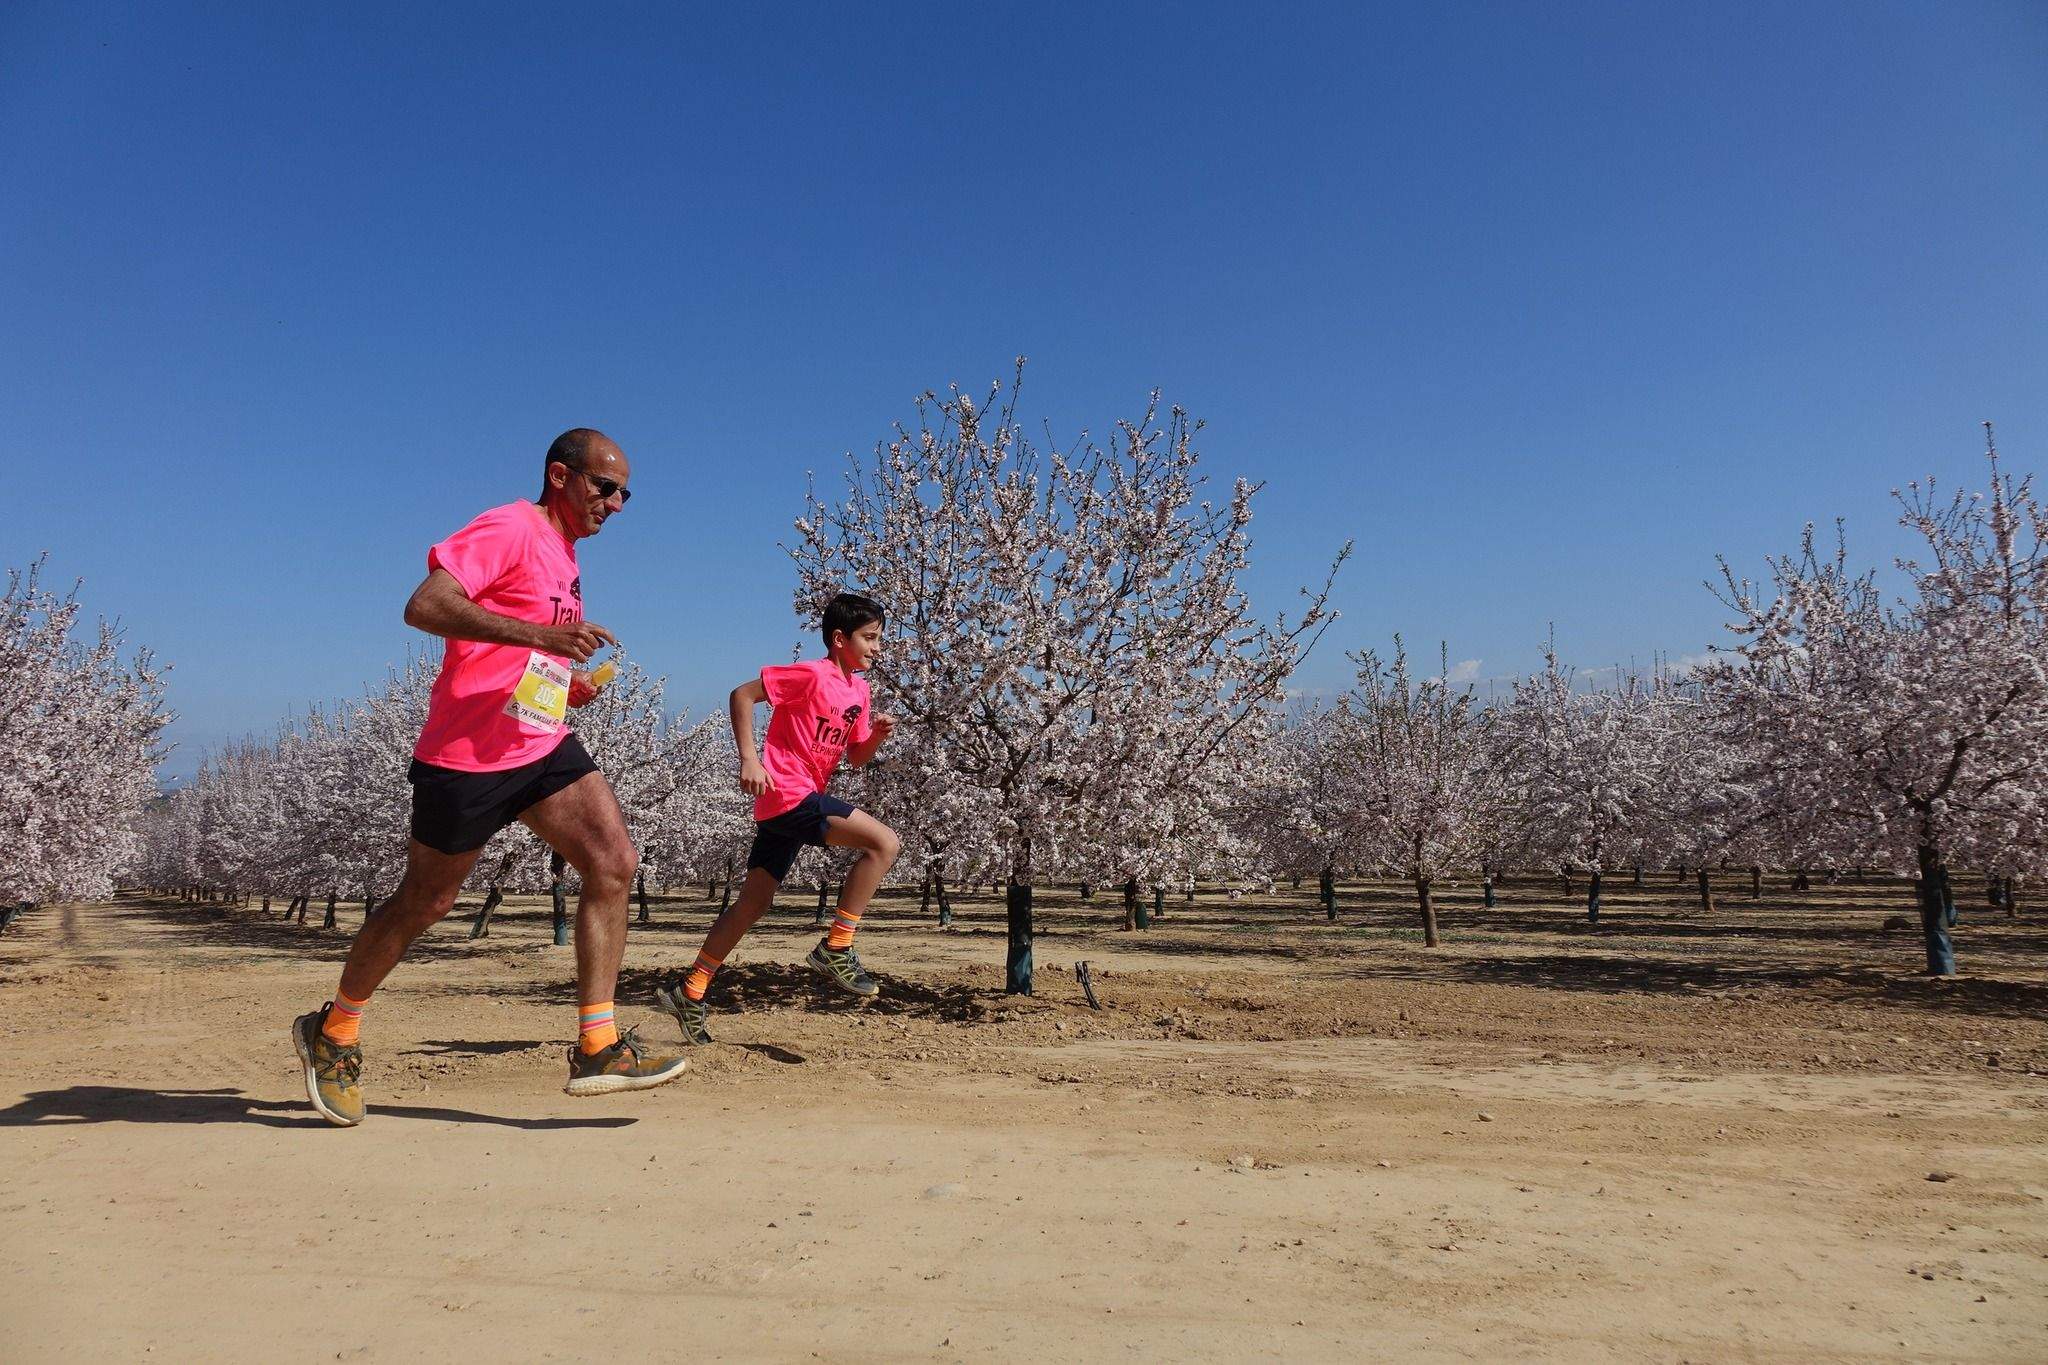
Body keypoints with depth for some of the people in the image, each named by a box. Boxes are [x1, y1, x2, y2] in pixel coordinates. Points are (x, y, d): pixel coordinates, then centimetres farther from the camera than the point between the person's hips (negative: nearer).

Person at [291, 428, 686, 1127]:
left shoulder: (564, 556, 18)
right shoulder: (509, 530, -10)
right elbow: (424, 606, -25)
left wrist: (575, 685, 10)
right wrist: (539, 634, -32)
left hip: (545, 747, 8)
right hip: (467, 752, -8)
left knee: (615, 863, -10)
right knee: (424, 903, 6)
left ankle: (596, 1048, -7)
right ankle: (332, 1033, 30)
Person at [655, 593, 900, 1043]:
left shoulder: (860, 689, 14)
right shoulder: (812, 674, -12)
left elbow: (856, 757, 18)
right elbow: (742, 694, -12)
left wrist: (878, 733, -2)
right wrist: (748, 758, -18)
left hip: (781, 809, 9)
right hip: (787, 792, -9)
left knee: (753, 903, 12)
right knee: (885, 842, -18)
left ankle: (689, 993, 19)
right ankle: (835, 948, -11)